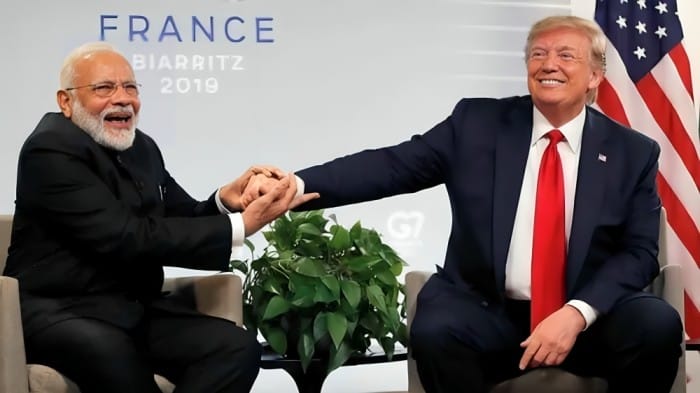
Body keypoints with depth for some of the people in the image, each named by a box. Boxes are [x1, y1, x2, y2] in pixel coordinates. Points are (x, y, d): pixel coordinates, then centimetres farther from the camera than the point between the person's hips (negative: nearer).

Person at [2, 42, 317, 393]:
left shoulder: (141, 147, 14)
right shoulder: (52, 151, -12)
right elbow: (127, 238, -21)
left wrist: (224, 201, -10)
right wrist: (239, 226, -20)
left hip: (137, 307, 7)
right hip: (61, 311, -7)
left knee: (238, 347, -18)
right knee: (113, 356, -40)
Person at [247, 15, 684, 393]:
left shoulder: (634, 153, 5)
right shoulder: (477, 122, 4)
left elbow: (640, 252, -1)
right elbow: (393, 165, -5)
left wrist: (577, 313, -19)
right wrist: (297, 185, -21)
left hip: (590, 317, 1)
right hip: (488, 312, 0)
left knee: (657, 325, -28)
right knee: (434, 330, -32)